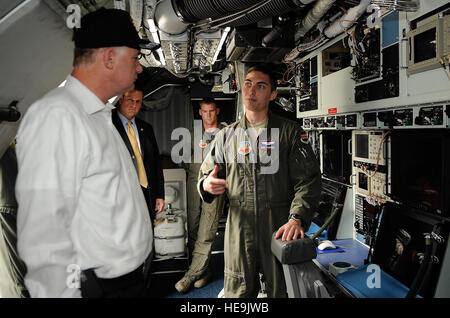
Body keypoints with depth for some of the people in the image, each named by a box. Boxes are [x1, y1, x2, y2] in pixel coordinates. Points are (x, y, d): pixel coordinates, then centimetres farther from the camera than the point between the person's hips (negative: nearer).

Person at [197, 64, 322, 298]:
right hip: (239, 231, 2)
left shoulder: (290, 132, 2)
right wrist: (207, 185, -11)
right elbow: (206, 174, 14)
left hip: (280, 229, -1)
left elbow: (308, 179, -4)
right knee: (238, 292, 12)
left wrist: (296, 218, -18)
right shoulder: (226, 135, 10)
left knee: (282, 291, 10)